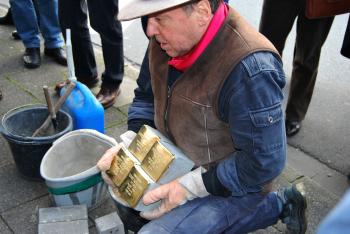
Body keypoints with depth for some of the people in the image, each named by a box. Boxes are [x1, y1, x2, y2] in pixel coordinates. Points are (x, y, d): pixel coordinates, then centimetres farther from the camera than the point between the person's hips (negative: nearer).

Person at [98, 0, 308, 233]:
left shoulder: (249, 68, -33)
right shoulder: (166, 39, -9)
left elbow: (262, 163, -28)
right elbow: (146, 96, 6)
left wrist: (190, 187, -25)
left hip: (234, 184, -8)